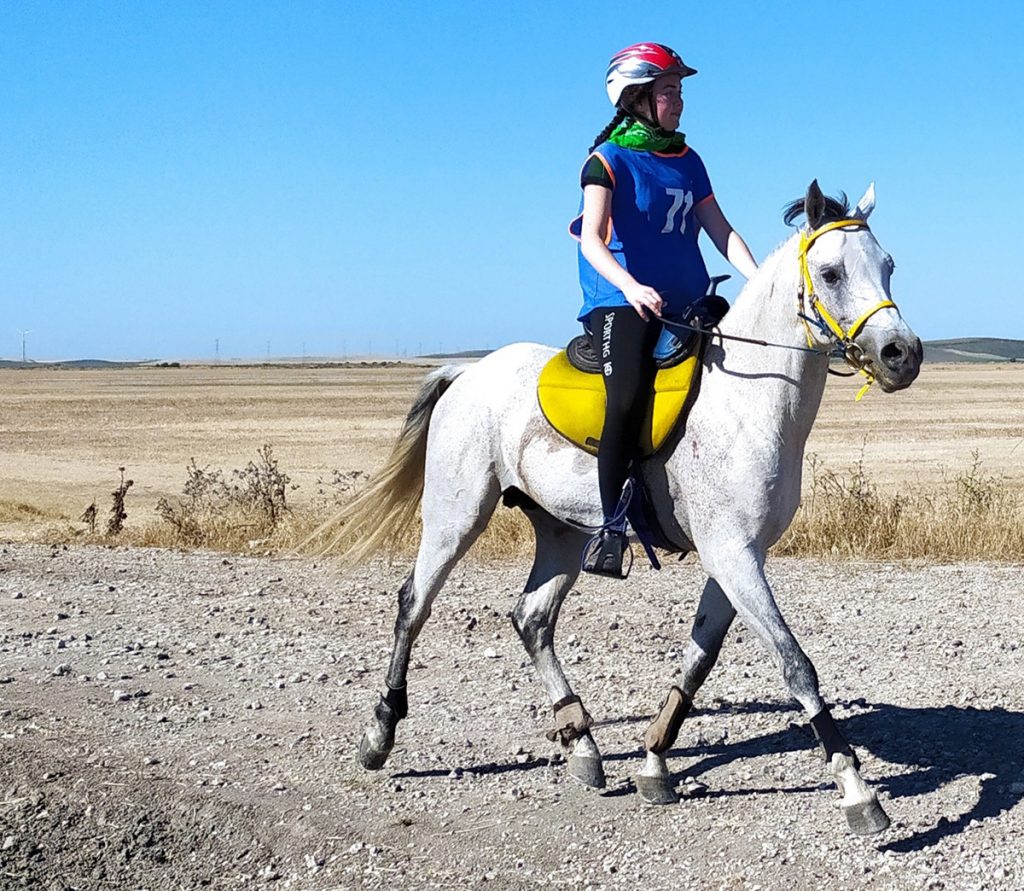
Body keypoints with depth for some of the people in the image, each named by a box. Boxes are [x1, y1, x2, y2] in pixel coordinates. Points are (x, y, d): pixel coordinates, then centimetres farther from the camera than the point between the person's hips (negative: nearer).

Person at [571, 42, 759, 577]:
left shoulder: (688, 162, 16)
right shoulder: (608, 160, -3)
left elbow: (720, 231, 13)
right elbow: (592, 239, -15)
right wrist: (631, 287, -33)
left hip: (687, 307, 7)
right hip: (621, 304, -7)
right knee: (629, 398, -27)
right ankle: (611, 524, -20)